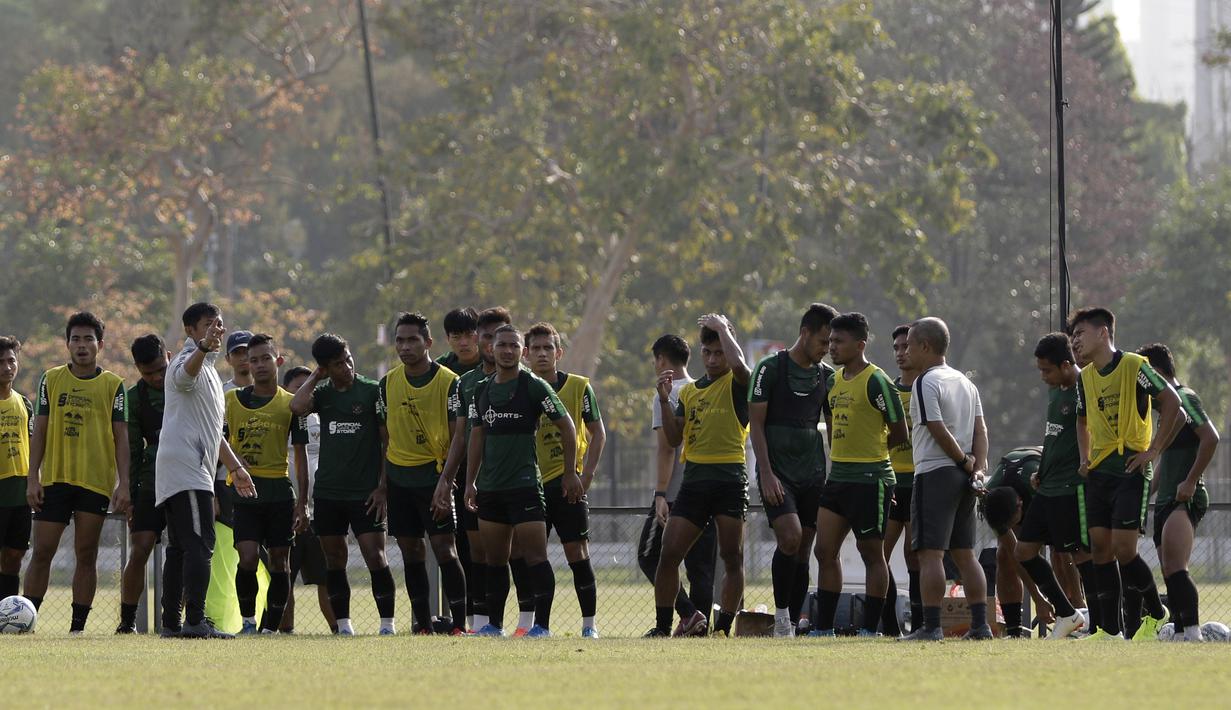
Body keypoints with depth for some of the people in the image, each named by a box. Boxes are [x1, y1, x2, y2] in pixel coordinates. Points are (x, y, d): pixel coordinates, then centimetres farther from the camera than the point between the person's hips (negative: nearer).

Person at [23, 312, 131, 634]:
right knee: (42, 551, -2)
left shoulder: (113, 385, 5)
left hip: (96, 482, -1)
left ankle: (78, 626, 4)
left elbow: (121, 437, 4)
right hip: (54, 478, 1)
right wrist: (32, 478, 0)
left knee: (86, 554, 1)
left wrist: (123, 484, -4)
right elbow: (39, 431, 7)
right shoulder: (51, 379, 8)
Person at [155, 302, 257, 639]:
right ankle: (195, 621, -23)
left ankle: (171, 622, 10)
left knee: (179, 548, 9)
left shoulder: (209, 371, 27)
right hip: (186, 468, -11)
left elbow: (212, 430, 35)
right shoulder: (187, 362, -6)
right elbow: (184, 375, -34)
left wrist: (235, 466, 36)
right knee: (199, 544, -16)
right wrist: (203, 348, -54)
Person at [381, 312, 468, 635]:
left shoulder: (448, 382, -7)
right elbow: (384, 437, 13)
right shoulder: (387, 383, 7)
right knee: (411, 553, 6)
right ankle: (423, 625, 11)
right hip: (398, 478, 5)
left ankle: (459, 623, -7)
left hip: (433, 474, -5)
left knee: (445, 548, -10)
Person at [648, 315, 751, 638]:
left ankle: (723, 628, 3)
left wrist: (722, 328, -10)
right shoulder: (689, 391, 17)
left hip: (730, 480, -5)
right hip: (694, 477, 5)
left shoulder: (736, 384, 1)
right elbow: (674, 438, 13)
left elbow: (738, 364, -25)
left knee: (732, 557, -3)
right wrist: (664, 400, 0)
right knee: (669, 553, -3)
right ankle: (662, 626, 4)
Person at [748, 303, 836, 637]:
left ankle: (791, 629, 6)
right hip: (777, 471, -5)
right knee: (790, 537, -22)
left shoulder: (826, 375, 10)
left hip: (812, 473, 5)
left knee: (803, 551, 2)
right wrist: (766, 473, -13)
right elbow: (755, 423, -5)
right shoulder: (771, 368, -4)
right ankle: (781, 613, -10)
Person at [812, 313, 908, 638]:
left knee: (872, 553, -1)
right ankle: (823, 629, 10)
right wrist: (843, 455, 13)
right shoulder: (834, 381, 13)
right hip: (838, 477, 8)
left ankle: (870, 631, 4)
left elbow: (900, 433, -8)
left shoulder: (876, 381, -12)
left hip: (871, 478, -8)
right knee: (825, 550, 5)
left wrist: (871, 449, 5)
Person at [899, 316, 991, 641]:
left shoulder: (926, 382, -10)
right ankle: (980, 624, 8)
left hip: (934, 472, -8)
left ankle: (931, 626, -12)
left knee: (930, 553, -8)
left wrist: (964, 461, -6)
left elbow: (938, 430, -16)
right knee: (964, 553, 11)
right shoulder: (965, 383, 16)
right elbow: (980, 429, 10)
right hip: (963, 479, 8)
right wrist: (978, 466, 1)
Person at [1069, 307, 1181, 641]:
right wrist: (1085, 458, 13)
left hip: (1131, 470, -7)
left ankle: (1156, 613, 8)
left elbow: (1171, 401, -11)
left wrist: (1153, 450, -12)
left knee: (1123, 549, -13)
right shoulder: (1085, 377, 12)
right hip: (1099, 473, 7)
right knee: (1100, 548, 2)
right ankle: (1110, 630, 7)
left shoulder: (1133, 366, -9)